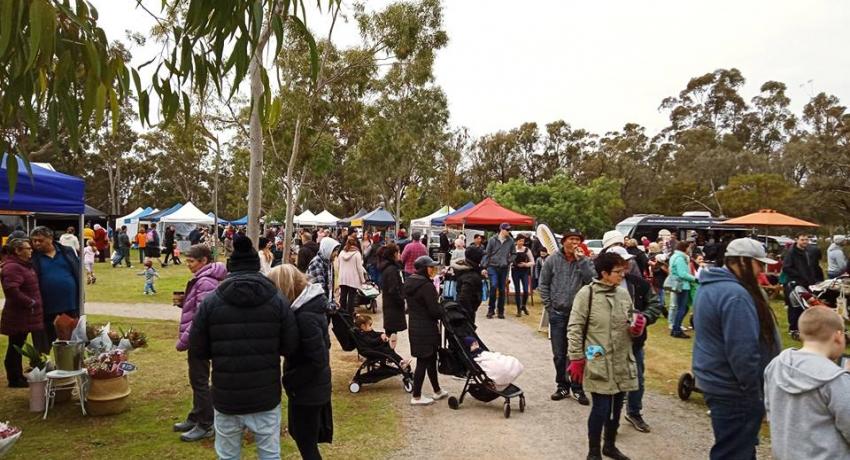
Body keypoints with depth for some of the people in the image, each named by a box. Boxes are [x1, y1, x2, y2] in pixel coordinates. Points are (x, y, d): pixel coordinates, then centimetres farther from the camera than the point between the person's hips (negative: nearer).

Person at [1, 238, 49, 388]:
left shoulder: (26, 265, 12)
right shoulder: (12, 267, -19)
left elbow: (31, 288, 27)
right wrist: (30, 302, -22)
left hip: (28, 315, 9)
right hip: (19, 316, -9)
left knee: (17, 347, 16)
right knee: (15, 347, 1)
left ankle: (18, 377, 24)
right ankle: (14, 379, 11)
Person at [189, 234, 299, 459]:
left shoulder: (210, 302, -6)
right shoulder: (277, 300, -6)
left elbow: (196, 352, -2)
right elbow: (291, 348, -4)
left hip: (226, 397, 0)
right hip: (266, 396, 0)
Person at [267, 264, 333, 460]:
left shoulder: (305, 317, -27)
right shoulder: (310, 304, 1)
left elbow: (317, 360, -27)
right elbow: (322, 346, 10)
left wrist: (289, 380, -16)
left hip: (307, 389, -9)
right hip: (314, 386, 9)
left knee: (306, 443, 8)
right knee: (298, 432, 25)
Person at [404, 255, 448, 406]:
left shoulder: (409, 282, 7)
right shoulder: (426, 285, -21)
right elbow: (435, 310, -22)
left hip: (414, 327, 9)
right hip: (426, 329, -9)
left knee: (431, 359, 20)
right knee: (423, 361, 1)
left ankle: (437, 391, 32)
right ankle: (416, 397, 10)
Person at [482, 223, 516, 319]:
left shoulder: (511, 241, 2)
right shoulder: (492, 240, -3)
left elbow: (514, 253, 15)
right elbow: (486, 253, 0)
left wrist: (509, 261, -2)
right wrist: (484, 267, -4)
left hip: (504, 268, 3)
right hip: (493, 267, -2)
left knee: (502, 290, 7)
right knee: (493, 286, -16)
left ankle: (500, 311, 18)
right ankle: (491, 309, -2)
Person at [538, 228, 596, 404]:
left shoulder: (585, 261, 0)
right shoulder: (552, 260, 0)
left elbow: (593, 280, -16)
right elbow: (543, 284, 4)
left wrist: (581, 260, -18)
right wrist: (549, 307, 0)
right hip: (557, 313, 1)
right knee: (559, 354, 9)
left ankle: (577, 388, 16)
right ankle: (562, 386, 24)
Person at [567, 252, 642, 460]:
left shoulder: (624, 293, 5)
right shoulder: (587, 293, -12)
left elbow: (630, 327, 16)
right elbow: (575, 328, -10)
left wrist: (638, 326, -7)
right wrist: (576, 359, -11)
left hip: (622, 362, 6)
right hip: (599, 364, -5)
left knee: (616, 407, 15)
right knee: (601, 407, -3)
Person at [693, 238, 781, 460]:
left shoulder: (711, 286, 9)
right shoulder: (735, 294, -25)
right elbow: (743, 353, -28)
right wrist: (755, 394, -17)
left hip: (716, 381, 10)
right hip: (733, 390, -10)